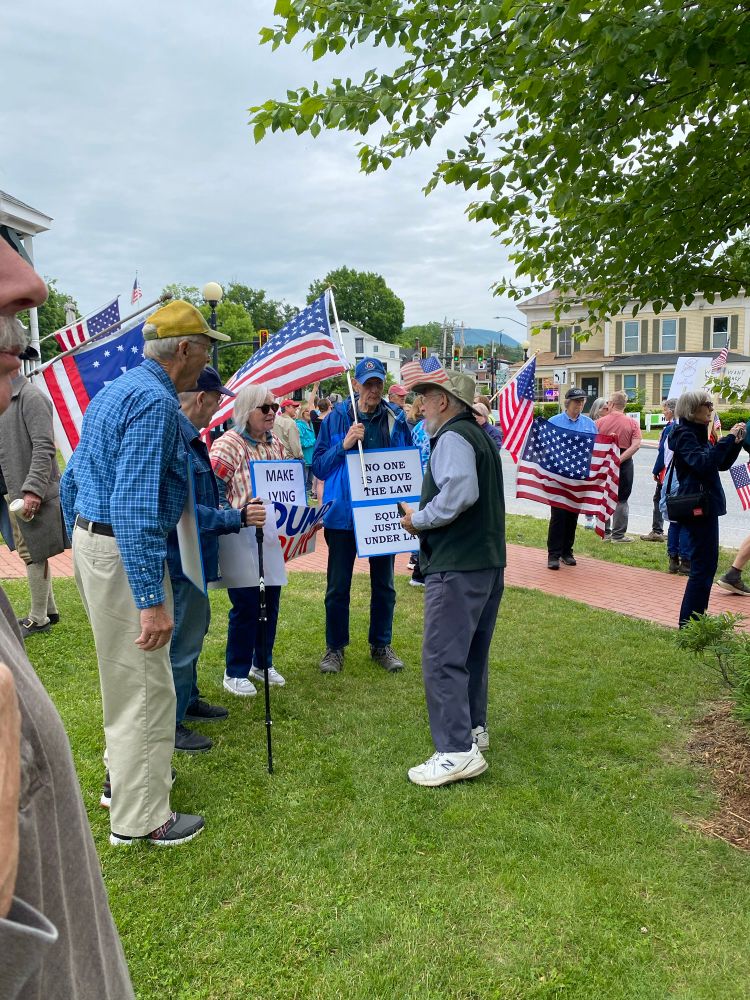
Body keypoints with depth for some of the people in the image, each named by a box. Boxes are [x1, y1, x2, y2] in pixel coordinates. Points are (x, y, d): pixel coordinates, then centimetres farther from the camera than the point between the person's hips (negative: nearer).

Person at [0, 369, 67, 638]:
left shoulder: (30, 396, -14)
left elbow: (44, 447, -20)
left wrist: (33, 489, -24)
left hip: (31, 495, -9)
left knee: (34, 554, 2)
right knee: (29, 553, 16)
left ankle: (38, 619, 14)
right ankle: (48, 610, 29)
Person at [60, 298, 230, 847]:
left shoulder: (114, 391, 12)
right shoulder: (156, 401, -19)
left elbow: (72, 481, 17)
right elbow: (135, 506, -28)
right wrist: (151, 600, -27)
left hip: (91, 540, 10)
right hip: (126, 554, -10)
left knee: (125, 674, 23)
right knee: (145, 684, 2)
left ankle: (125, 773, 41)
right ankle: (140, 817, 16)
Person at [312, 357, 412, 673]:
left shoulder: (395, 419, 1)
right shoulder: (337, 418, -1)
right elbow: (318, 466, -2)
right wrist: (343, 445, -18)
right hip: (343, 513, -1)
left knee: (383, 584, 12)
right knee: (338, 586, 6)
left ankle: (381, 645, 28)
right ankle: (335, 647, 22)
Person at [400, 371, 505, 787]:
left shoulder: (452, 437, -13)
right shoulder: (480, 436, 19)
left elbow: (460, 492, -28)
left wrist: (418, 519, -14)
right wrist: (426, 516, 12)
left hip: (456, 566, -11)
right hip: (488, 561, 11)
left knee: (441, 658, -7)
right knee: (472, 651, 20)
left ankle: (457, 751, -4)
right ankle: (473, 727, 33)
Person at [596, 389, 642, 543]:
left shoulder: (600, 421, -4)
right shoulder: (632, 423, -5)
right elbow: (636, 445, -15)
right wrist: (620, 459, -16)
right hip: (624, 464, -1)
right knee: (621, 500, 7)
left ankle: (605, 533, 19)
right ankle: (618, 535, 9)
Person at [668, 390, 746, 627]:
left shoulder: (698, 433, 17)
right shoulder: (684, 434, -12)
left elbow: (722, 464, 19)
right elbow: (703, 462, -28)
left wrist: (736, 442, 5)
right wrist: (728, 438, -22)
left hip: (706, 505, 10)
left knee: (706, 565, 14)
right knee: (703, 566, -8)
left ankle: (694, 619, 22)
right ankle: (689, 624, -2)